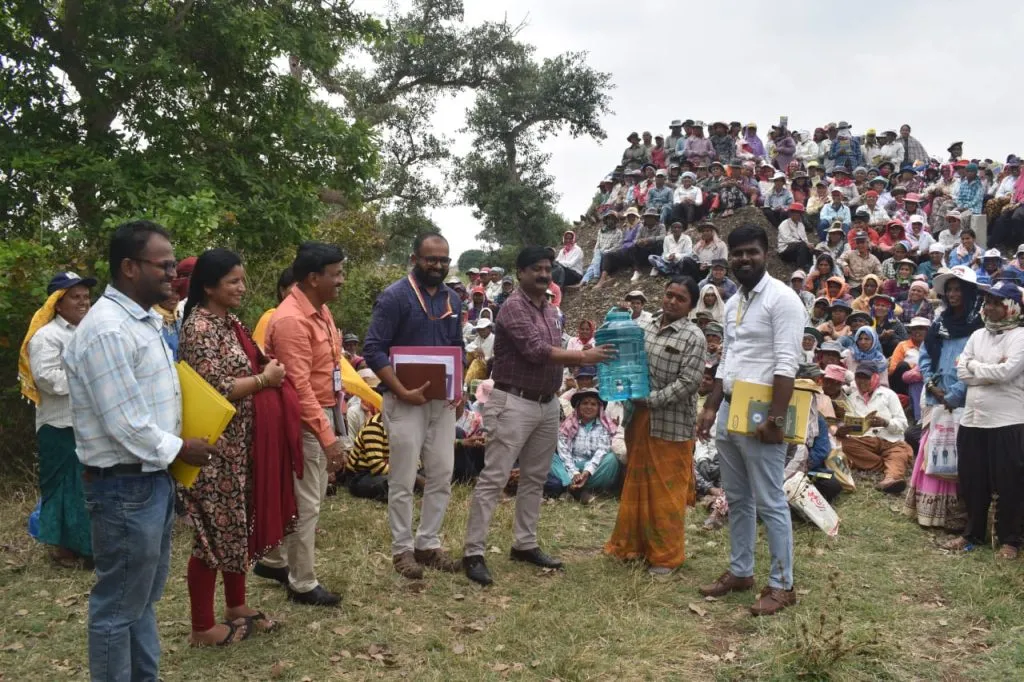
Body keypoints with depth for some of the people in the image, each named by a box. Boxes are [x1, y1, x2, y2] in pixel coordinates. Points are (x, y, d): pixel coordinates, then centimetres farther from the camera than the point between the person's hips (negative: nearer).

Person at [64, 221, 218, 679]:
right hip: (124, 487, -10)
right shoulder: (107, 330, -21)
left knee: (143, 598, 20)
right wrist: (179, 450, -10)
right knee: (119, 605, 5)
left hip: (153, 478, 10)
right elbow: (124, 424, -23)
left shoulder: (145, 320, 10)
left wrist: (171, 458, 7)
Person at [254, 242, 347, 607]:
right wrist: (328, 437, -28)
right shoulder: (291, 320, -23)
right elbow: (299, 386, -26)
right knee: (306, 504, 1)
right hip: (306, 421, -10)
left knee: (306, 496, 20)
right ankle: (303, 584, 15)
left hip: (326, 413, 10)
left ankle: (273, 561, 36)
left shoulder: (319, 309, 8)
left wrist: (337, 419, 17)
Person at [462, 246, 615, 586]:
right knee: (494, 478, -6)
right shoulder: (514, 307, -12)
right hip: (514, 402, -8)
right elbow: (537, 351, -22)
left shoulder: (551, 310, 14)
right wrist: (584, 357, -22)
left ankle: (525, 544, 25)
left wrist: (584, 356, -2)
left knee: (534, 478, 14)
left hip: (547, 404, 9)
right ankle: (473, 553, -3)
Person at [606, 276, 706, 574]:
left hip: (671, 424, -6)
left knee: (667, 492, 2)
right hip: (639, 419, 6)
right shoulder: (647, 328, 11)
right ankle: (631, 545, 27)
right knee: (636, 485, 14)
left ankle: (666, 555, 14)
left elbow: (688, 382, -16)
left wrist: (652, 400, -20)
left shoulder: (693, 338, -8)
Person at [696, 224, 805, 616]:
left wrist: (776, 417, -23)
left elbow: (786, 365, -18)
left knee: (769, 502, -2)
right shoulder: (732, 303, 15)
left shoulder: (781, 298, -11)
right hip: (729, 412, 9)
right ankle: (740, 571, 28)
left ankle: (782, 584, 9)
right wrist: (712, 408, 13)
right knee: (736, 499, 16)